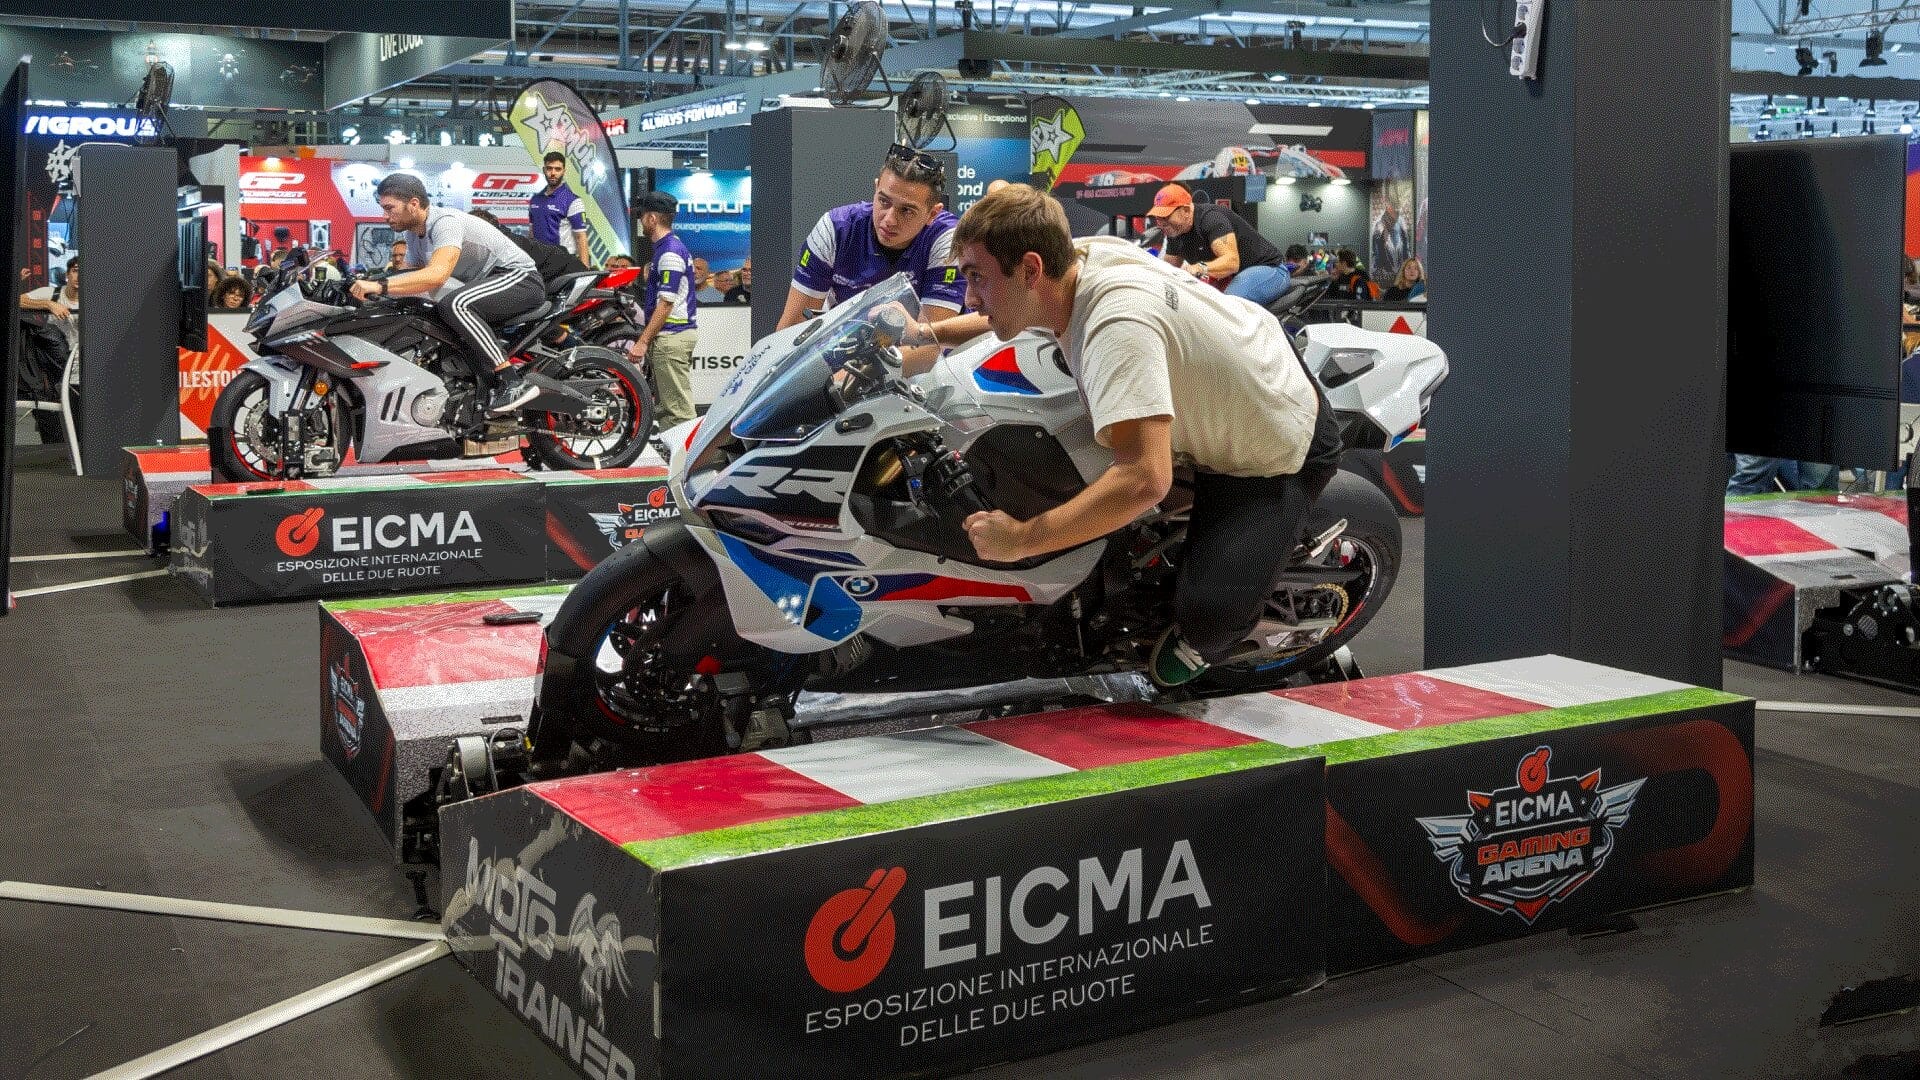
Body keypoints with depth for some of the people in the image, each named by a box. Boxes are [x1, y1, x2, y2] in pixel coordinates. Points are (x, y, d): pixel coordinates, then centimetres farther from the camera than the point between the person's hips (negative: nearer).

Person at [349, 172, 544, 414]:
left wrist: (380, 286, -43)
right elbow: (410, 280, 14)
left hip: (519, 277, -11)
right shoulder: (415, 235, 10)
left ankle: (514, 382, -33)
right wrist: (364, 290, -2)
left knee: (454, 305, -32)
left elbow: (437, 274, -38)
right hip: (489, 283, 11)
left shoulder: (445, 222, -22)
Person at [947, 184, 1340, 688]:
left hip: (1279, 449, -9)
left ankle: (1203, 639, 14)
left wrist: (1020, 540, -43)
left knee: (1208, 608, -23)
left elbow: (1144, 480, -50)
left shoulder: (1117, 324, -42)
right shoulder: (1084, 250, -15)